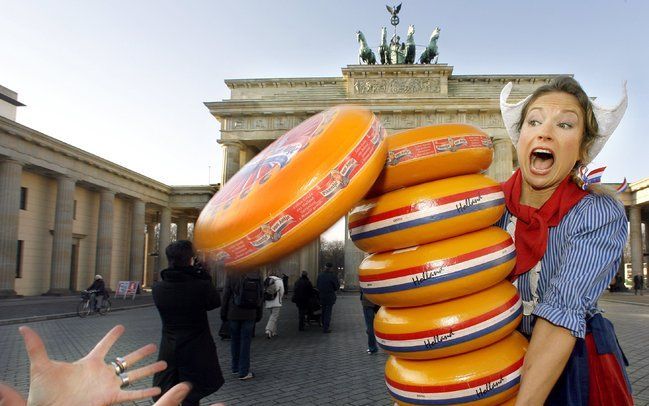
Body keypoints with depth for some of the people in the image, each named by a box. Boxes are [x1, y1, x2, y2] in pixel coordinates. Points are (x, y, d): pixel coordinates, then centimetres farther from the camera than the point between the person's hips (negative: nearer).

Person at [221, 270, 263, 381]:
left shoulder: (231, 274, -9)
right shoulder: (255, 275, -1)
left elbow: (226, 295, -6)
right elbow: (260, 294, 3)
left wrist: (223, 313, 4)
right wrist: (259, 314, 11)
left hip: (234, 314, -1)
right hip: (249, 315, 1)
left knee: (235, 340, 14)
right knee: (246, 341, 5)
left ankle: (236, 368, 25)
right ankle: (244, 372, 6)